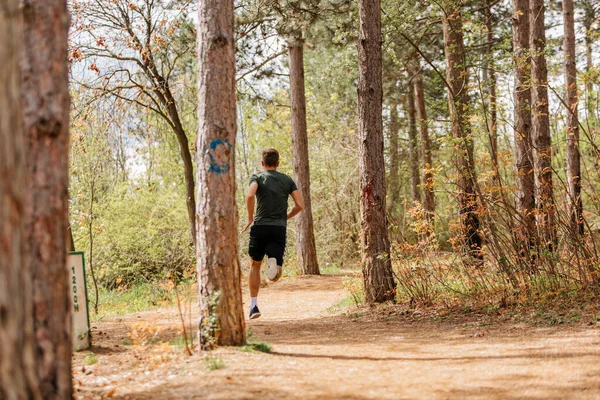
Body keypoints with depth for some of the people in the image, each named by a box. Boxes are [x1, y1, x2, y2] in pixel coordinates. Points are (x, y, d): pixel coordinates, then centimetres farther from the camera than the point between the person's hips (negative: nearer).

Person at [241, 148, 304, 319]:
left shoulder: (258, 177, 4)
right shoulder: (287, 180, 12)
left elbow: (250, 196, -17)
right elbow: (300, 205, 3)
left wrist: (250, 218, -4)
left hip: (260, 226, -1)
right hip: (279, 228, 1)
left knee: (255, 265, 20)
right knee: (275, 276, 2)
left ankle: (254, 305, 17)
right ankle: (274, 262, -35)